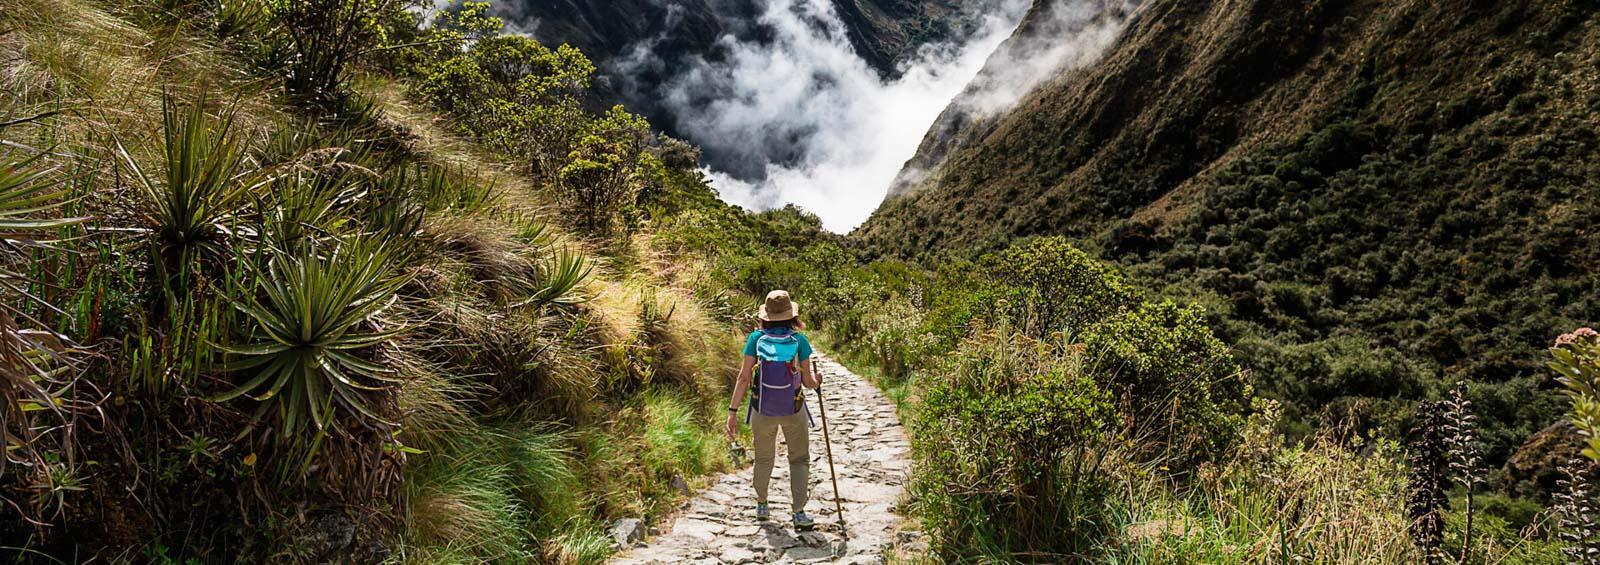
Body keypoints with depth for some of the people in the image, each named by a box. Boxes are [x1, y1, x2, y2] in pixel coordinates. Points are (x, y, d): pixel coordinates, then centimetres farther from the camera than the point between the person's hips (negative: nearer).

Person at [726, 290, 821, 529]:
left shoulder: (756, 338, -10)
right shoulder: (800, 341, -12)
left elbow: (744, 378, -14)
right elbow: (808, 382, -7)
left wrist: (733, 411, -10)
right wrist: (817, 381, 16)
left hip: (762, 412, 1)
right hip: (794, 411, -1)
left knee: (764, 458, 24)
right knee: (799, 460, 16)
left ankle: (762, 505, 38)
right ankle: (799, 513, 6)